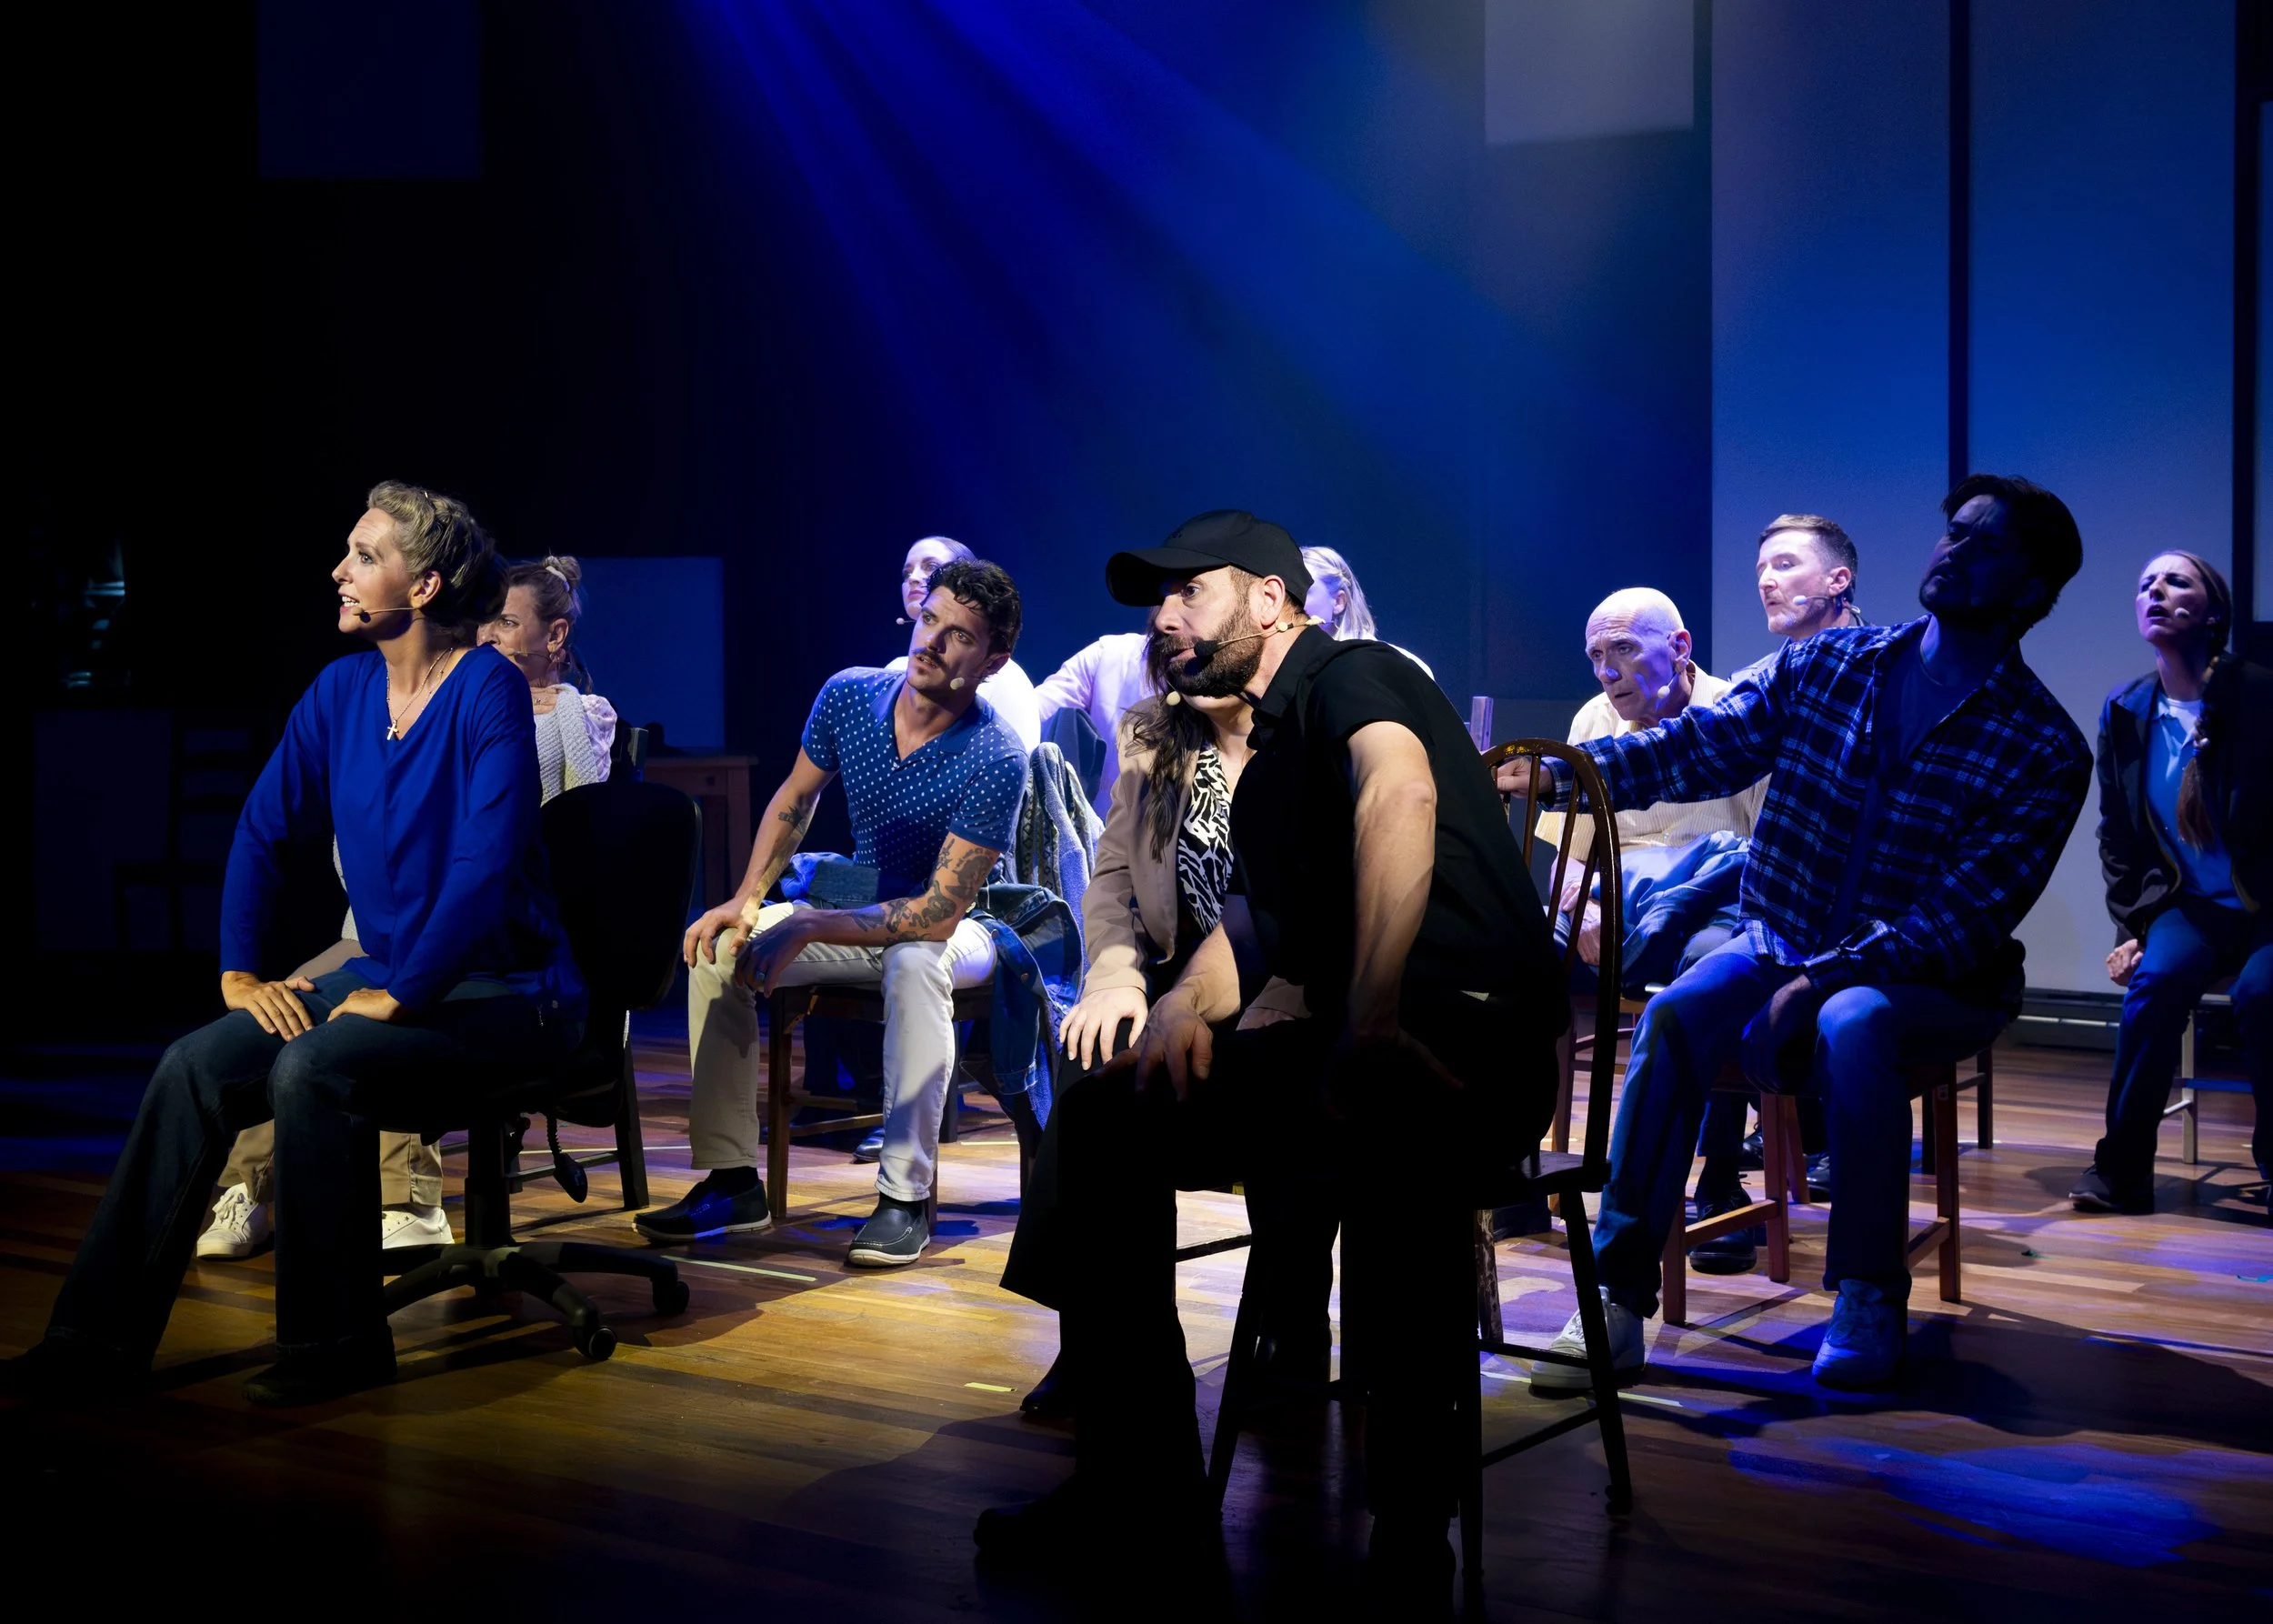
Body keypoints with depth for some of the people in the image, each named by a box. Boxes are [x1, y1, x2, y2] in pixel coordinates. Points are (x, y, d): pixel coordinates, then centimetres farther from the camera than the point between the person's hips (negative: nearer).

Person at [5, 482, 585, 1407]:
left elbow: (489, 866, -22)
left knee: (312, 1069, -30)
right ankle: (101, 1337, -5)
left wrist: (397, 996, -21)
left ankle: (334, 1346, -14)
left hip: (501, 993, -7)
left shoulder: (488, 690, -14)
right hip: (383, 977, 7)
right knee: (194, 1068, -12)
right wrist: (239, 972, 3)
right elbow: (264, 832, 13)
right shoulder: (342, 691, 7)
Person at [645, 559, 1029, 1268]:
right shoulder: (849, 696, -11)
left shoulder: (996, 761, -28)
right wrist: (746, 901, -6)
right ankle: (734, 1181, -10)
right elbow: (794, 800, 7)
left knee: (913, 964, -39)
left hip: (954, 930, -6)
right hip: (859, 911, 6)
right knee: (717, 946, -14)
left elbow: (939, 913, -29)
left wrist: (807, 930, -31)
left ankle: (905, 1197, -32)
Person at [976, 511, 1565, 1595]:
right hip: (1341, 1048, 9)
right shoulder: (1266, 762, 22)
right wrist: (1190, 998, -2)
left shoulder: (1353, 677, -5)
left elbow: (1400, 792, -28)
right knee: (1109, 1115, 8)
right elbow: (1255, 928, 22)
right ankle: (1142, 1478, 9)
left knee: (1394, 1132, -37)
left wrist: (1367, 1035, -35)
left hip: (1473, 1048, -9)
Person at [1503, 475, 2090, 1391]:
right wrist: (1558, 773, -19)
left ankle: (1868, 1298, -23)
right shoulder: (1825, 666, 4)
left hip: (1929, 982, -3)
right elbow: (1699, 746, -3)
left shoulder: (2044, 750, -7)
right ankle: (1619, 1297, -27)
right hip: (1781, 945, 3)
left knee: (1853, 1025, -37)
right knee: (1673, 1019, -27)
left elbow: (1968, 915, -16)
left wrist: (1823, 980, -26)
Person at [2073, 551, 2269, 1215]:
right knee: (2156, 979, -27)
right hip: (2189, 905, 3)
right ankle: (2121, 1171, -19)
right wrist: (2130, 927, 4)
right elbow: (2117, 834, 11)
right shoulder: (2125, 712, 4)